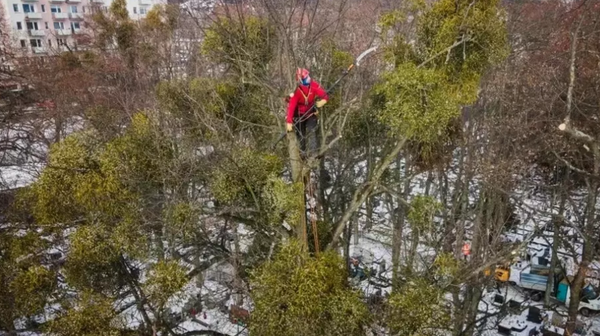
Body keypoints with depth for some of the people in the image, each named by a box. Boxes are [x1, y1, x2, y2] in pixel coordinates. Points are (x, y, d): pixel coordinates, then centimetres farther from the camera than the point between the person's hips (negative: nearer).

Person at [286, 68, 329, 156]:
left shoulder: (313, 85, -20)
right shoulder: (296, 91, -30)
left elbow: (324, 94, -17)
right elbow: (291, 106, -33)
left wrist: (323, 100, -42)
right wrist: (289, 122, -39)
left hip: (311, 112, 2)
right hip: (299, 114, -2)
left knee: (312, 131, -12)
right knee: (300, 134, 4)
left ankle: (314, 152, -12)